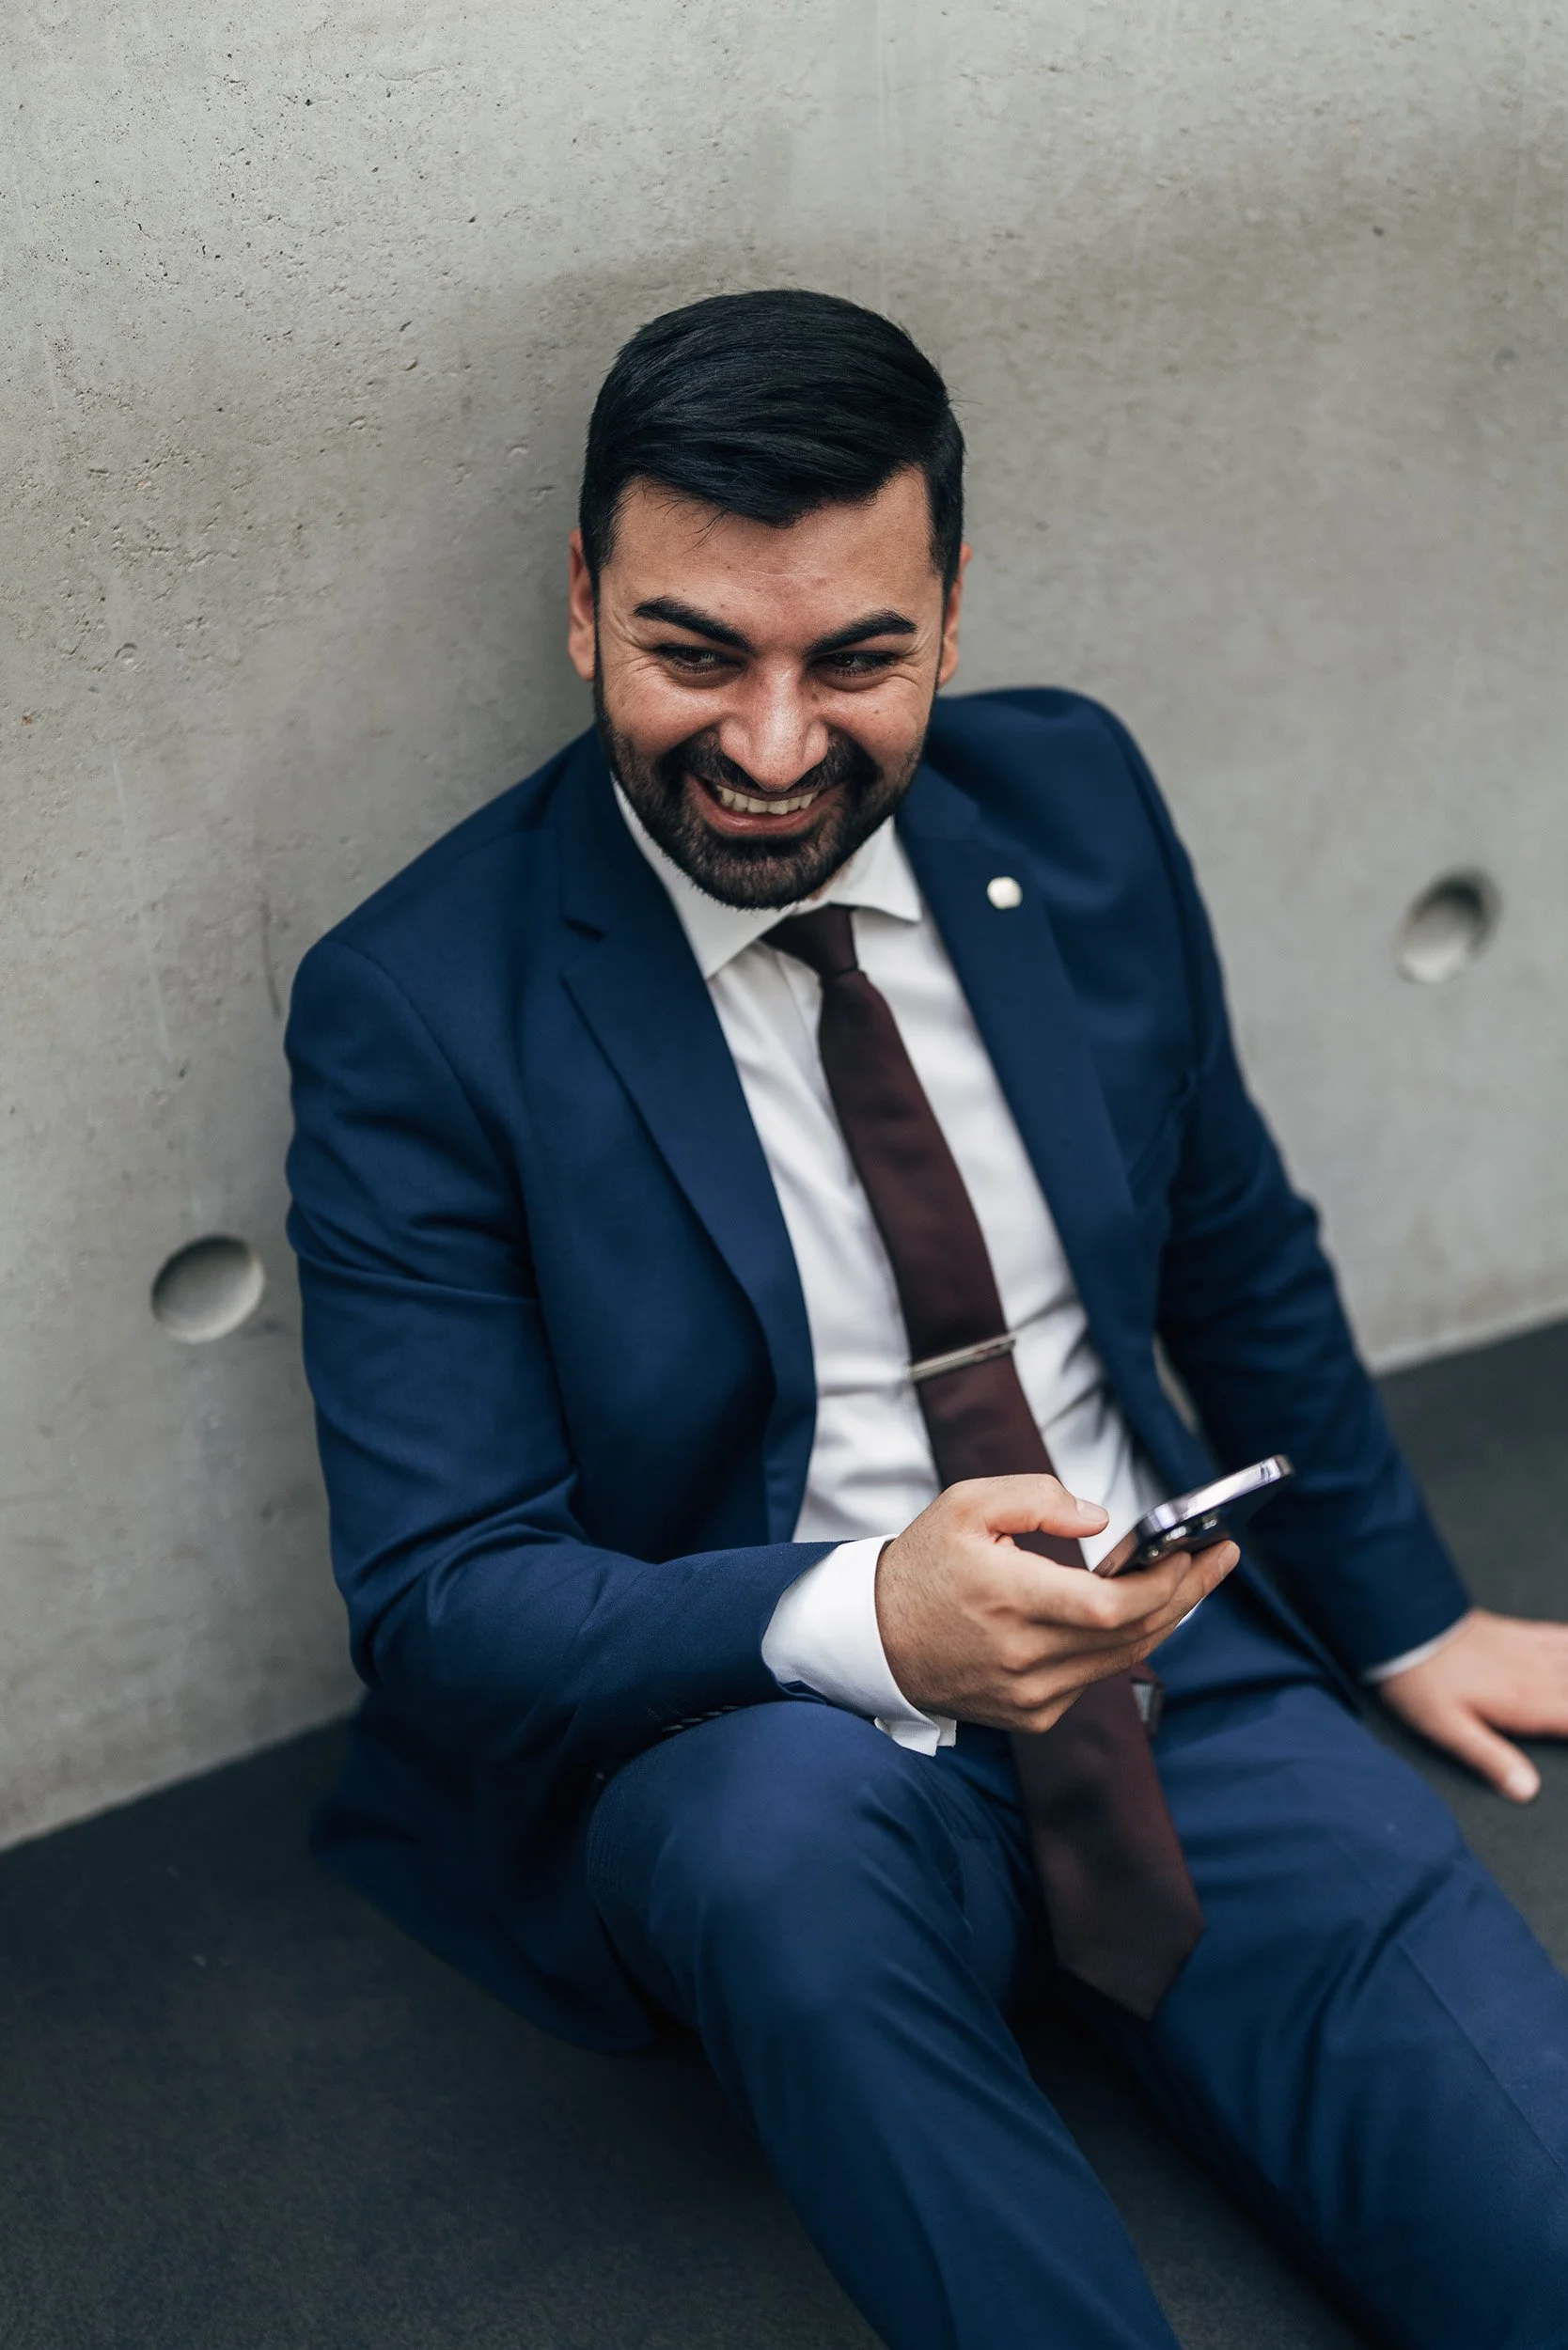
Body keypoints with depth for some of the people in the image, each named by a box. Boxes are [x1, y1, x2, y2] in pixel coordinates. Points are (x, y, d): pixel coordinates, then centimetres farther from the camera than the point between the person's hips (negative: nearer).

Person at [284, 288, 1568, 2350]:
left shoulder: (1073, 799, 2)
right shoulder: (416, 1011, -12)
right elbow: (439, 1600, -14)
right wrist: (863, 1618, -31)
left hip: (1169, 1657, 3)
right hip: (754, 1741, -2)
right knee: (790, 1823, -38)